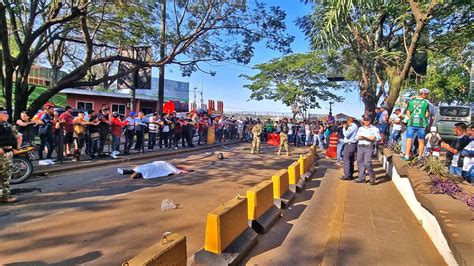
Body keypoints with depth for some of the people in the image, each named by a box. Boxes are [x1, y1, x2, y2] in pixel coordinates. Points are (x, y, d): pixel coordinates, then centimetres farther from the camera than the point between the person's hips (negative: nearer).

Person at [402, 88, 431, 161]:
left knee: (409, 140, 3)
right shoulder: (426, 102, -3)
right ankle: (420, 157, 13)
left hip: (411, 123, 1)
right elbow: (427, 115, 1)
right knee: (421, 141, 8)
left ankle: (406, 156, 1)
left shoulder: (411, 101, 2)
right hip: (421, 124, -1)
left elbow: (408, 113, 4)